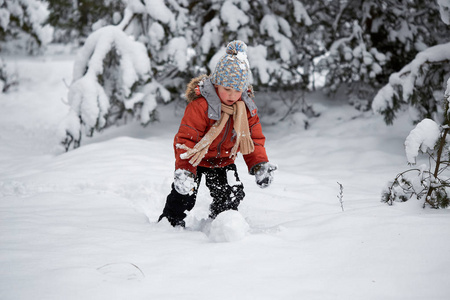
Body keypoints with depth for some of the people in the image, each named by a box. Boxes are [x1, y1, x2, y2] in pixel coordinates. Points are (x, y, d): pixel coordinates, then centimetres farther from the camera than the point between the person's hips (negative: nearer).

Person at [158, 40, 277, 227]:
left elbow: (254, 139, -1)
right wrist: (184, 169, -38)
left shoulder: (247, 108, -11)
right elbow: (186, 139, -28)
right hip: (196, 157, -4)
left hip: (223, 160, 4)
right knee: (184, 195, -6)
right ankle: (170, 222, 19)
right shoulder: (201, 105, -29)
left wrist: (260, 165, -16)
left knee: (232, 195, -3)